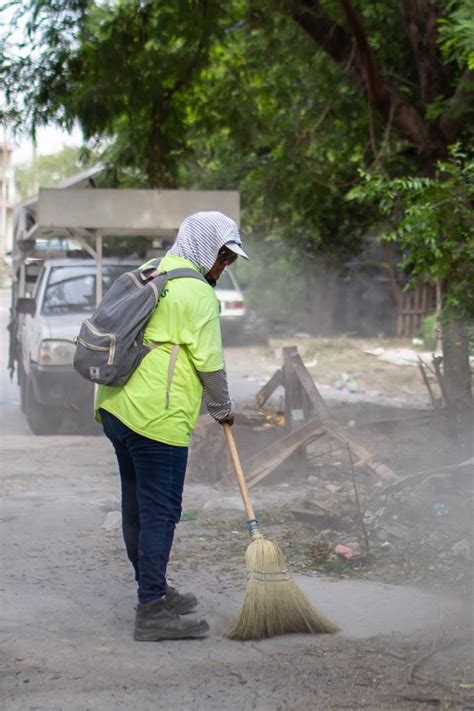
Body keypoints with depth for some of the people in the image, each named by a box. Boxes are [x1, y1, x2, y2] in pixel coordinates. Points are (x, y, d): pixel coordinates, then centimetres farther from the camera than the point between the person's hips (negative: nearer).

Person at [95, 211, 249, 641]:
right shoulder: (197, 294, -10)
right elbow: (209, 364, -10)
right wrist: (223, 409, 5)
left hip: (116, 407, 10)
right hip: (156, 417, -9)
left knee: (138, 505, 17)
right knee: (160, 512, -5)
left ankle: (154, 590, 29)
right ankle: (153, 612, -4)